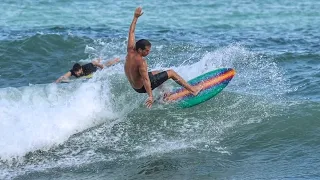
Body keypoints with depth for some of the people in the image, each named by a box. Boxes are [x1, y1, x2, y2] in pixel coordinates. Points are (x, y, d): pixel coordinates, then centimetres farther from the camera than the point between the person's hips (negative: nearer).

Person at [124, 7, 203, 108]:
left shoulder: (130, 51, -11)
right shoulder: (141, 62, -33)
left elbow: (131, 32, -1)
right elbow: (145, 80, -39)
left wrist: (135, 17, 2)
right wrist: (150, 96, -43)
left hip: (134, 85, 9)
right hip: (142, 88, -9)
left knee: (159, 73, 33)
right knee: (171, 73, 4)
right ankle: (193, 90, 12)